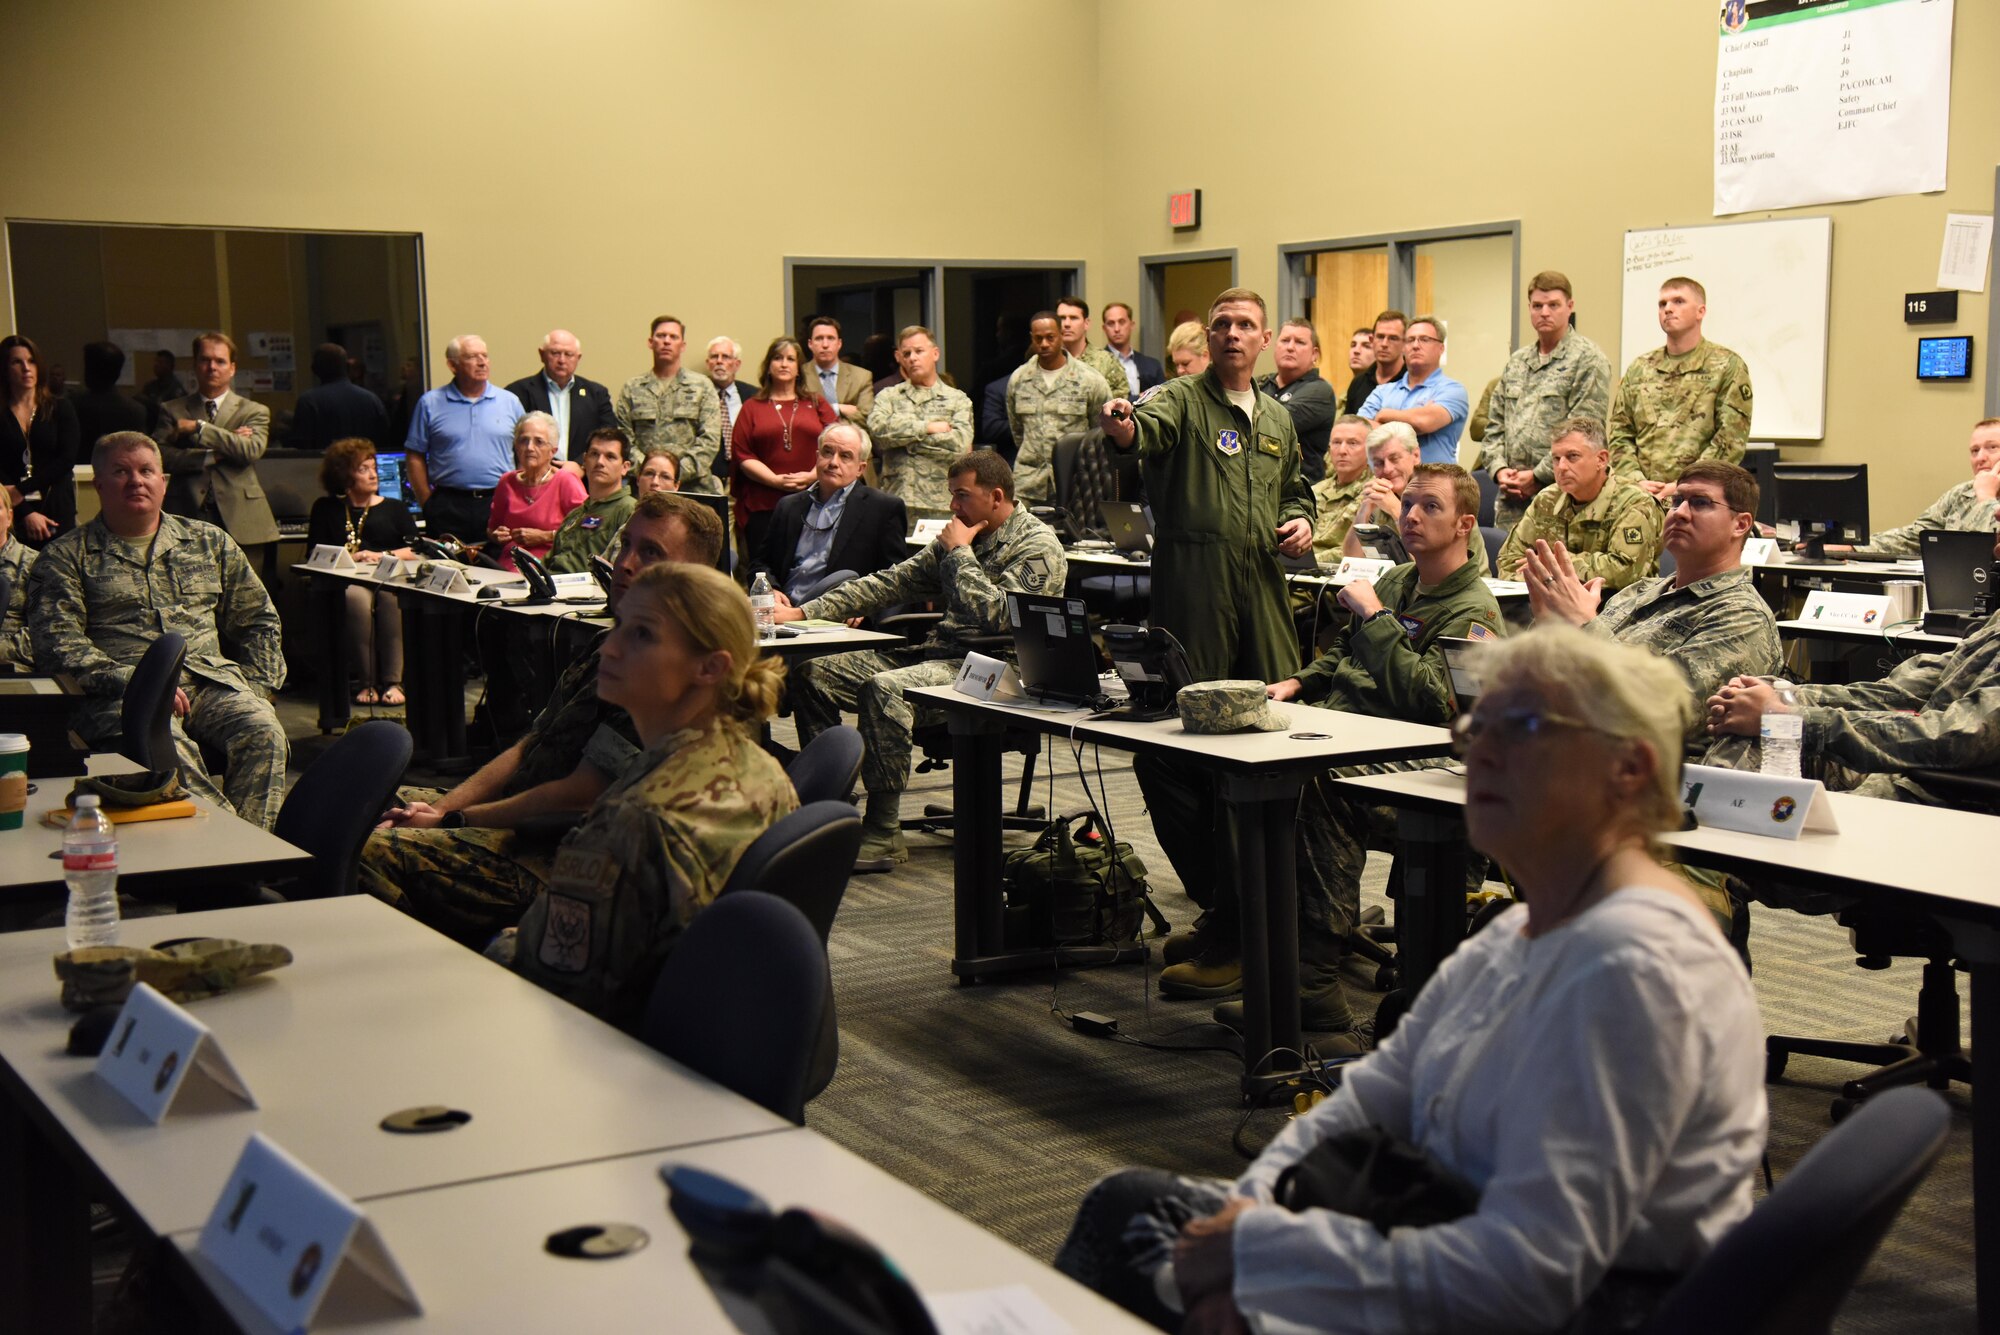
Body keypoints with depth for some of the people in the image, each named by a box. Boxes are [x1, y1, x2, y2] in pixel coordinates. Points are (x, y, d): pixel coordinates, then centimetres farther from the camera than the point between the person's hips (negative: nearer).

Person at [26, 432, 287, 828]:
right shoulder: (66, 557, 11)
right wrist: (133, 681, -16)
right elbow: (58, 643, -2)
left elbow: (258, 620, 25)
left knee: (263, 730, -29)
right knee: (167, 749, -37)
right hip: (120, 696, -3)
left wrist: (257, 687, 8)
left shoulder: (210, 542, 22)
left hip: (211, 680, 3)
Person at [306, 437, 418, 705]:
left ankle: (393, 680, -36)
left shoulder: (394, 509, 23)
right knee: (357, 597, -38)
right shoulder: (326, 509, 20)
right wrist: (353, 558, -6)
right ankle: (368, 681, -32)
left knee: (392, 596, -37)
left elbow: (416, 551, 8)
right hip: (347, 580, -1)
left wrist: (382, 556, -6)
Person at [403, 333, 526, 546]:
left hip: (500, 505, 1)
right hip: (449, 508, -1)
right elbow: (416, 458, 6)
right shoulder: (430, 403, 5)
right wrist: (428, 504, 1)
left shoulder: (510, 402, 9)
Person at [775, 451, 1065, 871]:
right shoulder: (961, 536, 17)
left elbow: (994, 615, -22)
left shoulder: (1038, 546, -7)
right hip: (936, 652, 9)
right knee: (814, 672, -3)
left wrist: (959, 552, -10)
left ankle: (884, 833, -27)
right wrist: (805, 611, 9)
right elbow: (893, 582, 16)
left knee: (884, 689, -35)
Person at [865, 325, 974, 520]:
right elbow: (877, 427, -7)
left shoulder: (957, 400, 9)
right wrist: (928, 427, -7)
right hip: (896, 503, 1)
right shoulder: (888, 396, 14)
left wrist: (904, 436, -3)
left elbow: (960, 445, -8)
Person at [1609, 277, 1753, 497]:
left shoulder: (1727, 366, 3)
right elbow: (1619, 435, 13)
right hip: (1643, 497, 4)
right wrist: (1637, 481, -5)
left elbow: (1731, 440, -6)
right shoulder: (1639, 369, 16)